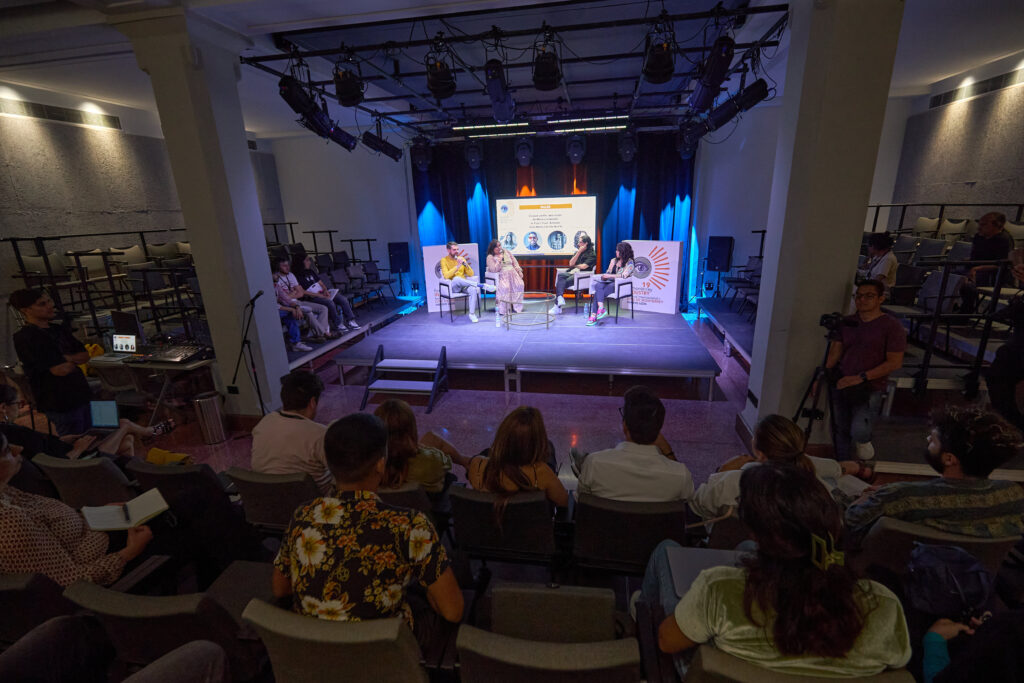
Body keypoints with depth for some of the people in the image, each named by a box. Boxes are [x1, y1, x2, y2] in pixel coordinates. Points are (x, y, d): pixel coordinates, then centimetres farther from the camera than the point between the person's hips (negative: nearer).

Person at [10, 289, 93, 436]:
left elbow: (85, 356, 7)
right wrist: (75, 360, 0)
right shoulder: (24, 338, -14)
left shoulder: (59, 329, 10)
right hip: (60, 402, -7)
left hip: (80, 395, 7)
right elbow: (60, 369, -21)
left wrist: (65, 358, -12)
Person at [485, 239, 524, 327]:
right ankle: (501, 309, -31)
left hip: (513, 273, 4)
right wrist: (500, 260, -11)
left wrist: (519, 271, 3)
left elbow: (515, 263, 18)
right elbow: (494, 269, -8)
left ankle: (516, 307, -19)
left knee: (519, 284, -26)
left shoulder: (507, 253, 19)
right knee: (504, 287, -35)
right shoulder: (490, 257, 5)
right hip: (501, 276, -4)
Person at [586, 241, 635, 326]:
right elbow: (608, 272, 18)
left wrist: (609, 276, -16)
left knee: (598, 292, -30)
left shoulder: (629, 262, -1)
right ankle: (601, 309, -40)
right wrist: (604, 276, -5)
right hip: (610, 282, 6)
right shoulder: (613, 260, 19)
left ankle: (594, 315, -34)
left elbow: (624, 275, -15)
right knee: (598, 286, -29)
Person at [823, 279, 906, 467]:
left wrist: (862, 377, -16)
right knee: (840, 432, 9)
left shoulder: (892, 326, -4)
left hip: (869, 389, -4)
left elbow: (895, 362, -8)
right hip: (839, 385, 5)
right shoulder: (847, 323, 10)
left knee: (859, 433, -18)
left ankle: (867, 468, 9)